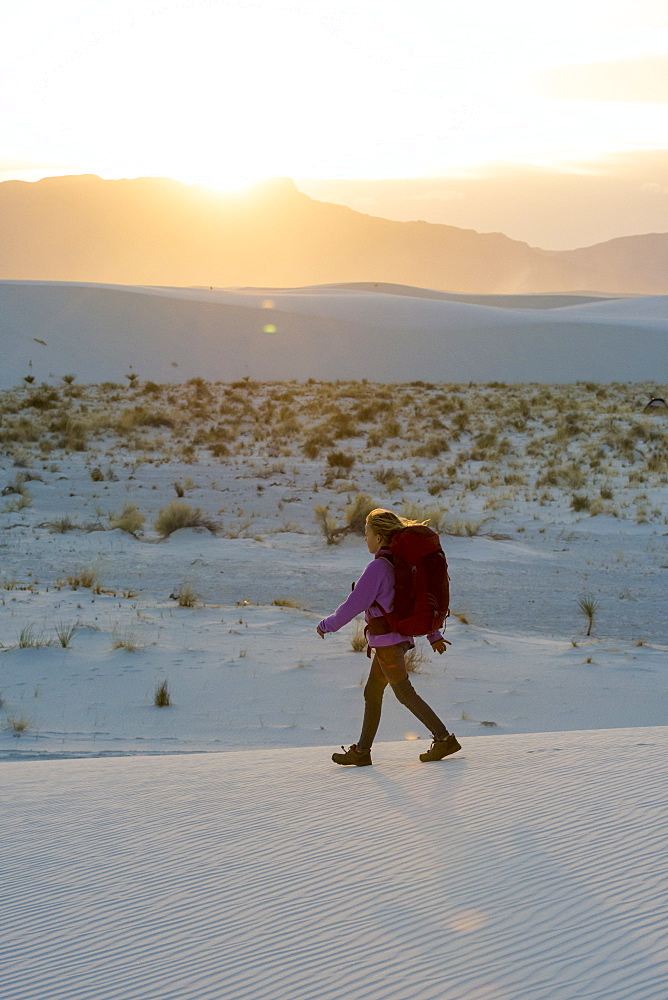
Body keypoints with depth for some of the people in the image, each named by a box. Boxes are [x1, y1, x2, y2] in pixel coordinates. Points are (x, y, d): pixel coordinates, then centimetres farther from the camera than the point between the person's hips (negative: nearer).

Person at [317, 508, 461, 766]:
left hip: (387, 640, -9)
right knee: (372, 693, 13)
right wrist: (434, 635, 21)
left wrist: (327, 625, -2)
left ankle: (444, 739, -4)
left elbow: (355, 603, -15)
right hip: (401, 636, 9)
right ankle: (362, 751, 18)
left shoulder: (378, 566, -16)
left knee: (405, 693, -4)